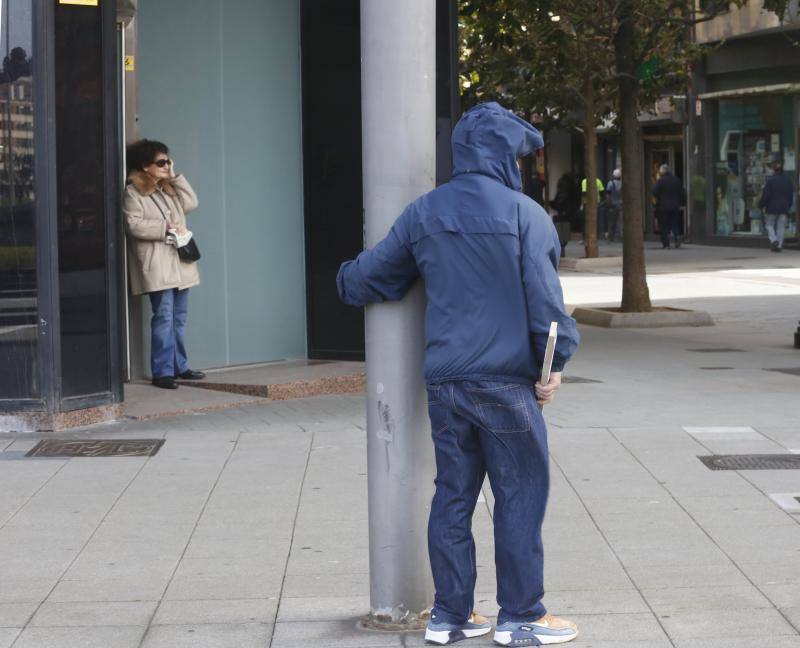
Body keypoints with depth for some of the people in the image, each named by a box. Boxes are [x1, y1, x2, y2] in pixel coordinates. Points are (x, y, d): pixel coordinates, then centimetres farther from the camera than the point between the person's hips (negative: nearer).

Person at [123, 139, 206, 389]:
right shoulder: (133, 192, -6)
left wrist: (174, 177, 7)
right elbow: (134, 225, -16)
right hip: (156, 266, -8)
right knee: (164, 317, -10)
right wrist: (166, 229, -15)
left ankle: (179, 366, 18)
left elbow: (191, 203, 10)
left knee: (178, 318, 11)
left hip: (179, 264, 8)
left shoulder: (168, 188, 18)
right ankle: (162, 371, -8)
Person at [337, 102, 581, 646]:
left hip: (444, 382, 5)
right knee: (520, 496, 3)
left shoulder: (423, 214, 7)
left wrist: (346, 280, 36)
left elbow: (373, 275, 13)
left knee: (453, 495, 11)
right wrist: (554, 363, -1)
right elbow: (545, 297, -11)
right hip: (506, 382, -5)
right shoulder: (524, 214, -8)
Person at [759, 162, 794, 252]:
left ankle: (773, 240, -14)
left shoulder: (770, 180, -10)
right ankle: (779, 245, 2)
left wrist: (761, 205, 0)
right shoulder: (788, 181, 6)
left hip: (772, 208, -4)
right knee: (781, 227, 7)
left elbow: (766, 195, -12)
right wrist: (788, 207, 20)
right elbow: (791, 196, 11)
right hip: (784, 209, 4)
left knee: (770, 225, 8)